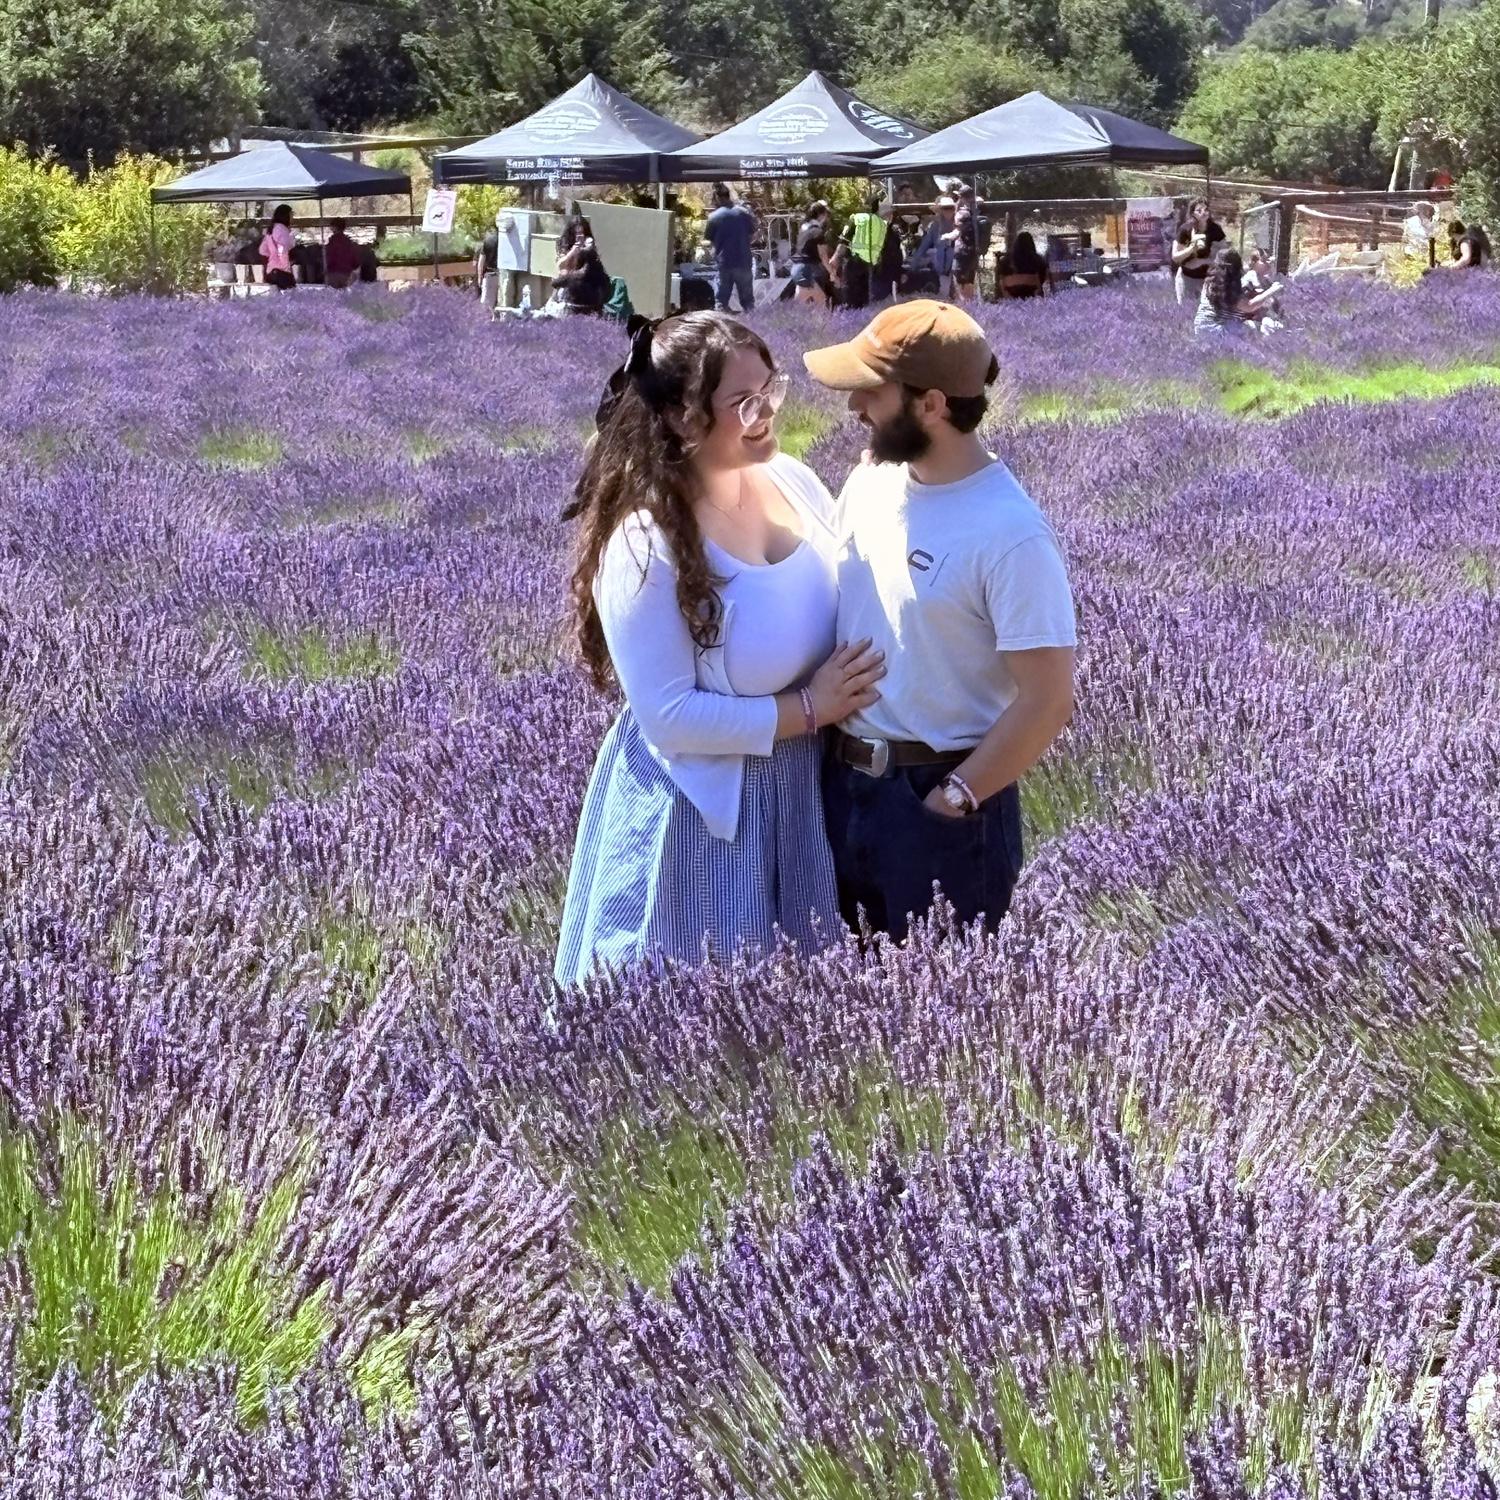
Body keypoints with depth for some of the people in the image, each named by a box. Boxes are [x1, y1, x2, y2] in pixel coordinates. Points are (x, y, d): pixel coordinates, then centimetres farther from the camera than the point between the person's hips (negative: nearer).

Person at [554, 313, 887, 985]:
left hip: (805, 788, 7)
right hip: (700, 811, -6)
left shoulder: (791, 479, -5)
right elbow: (670, 716, -23)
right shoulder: (645, 547, -25)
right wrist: (807, 709, -20)